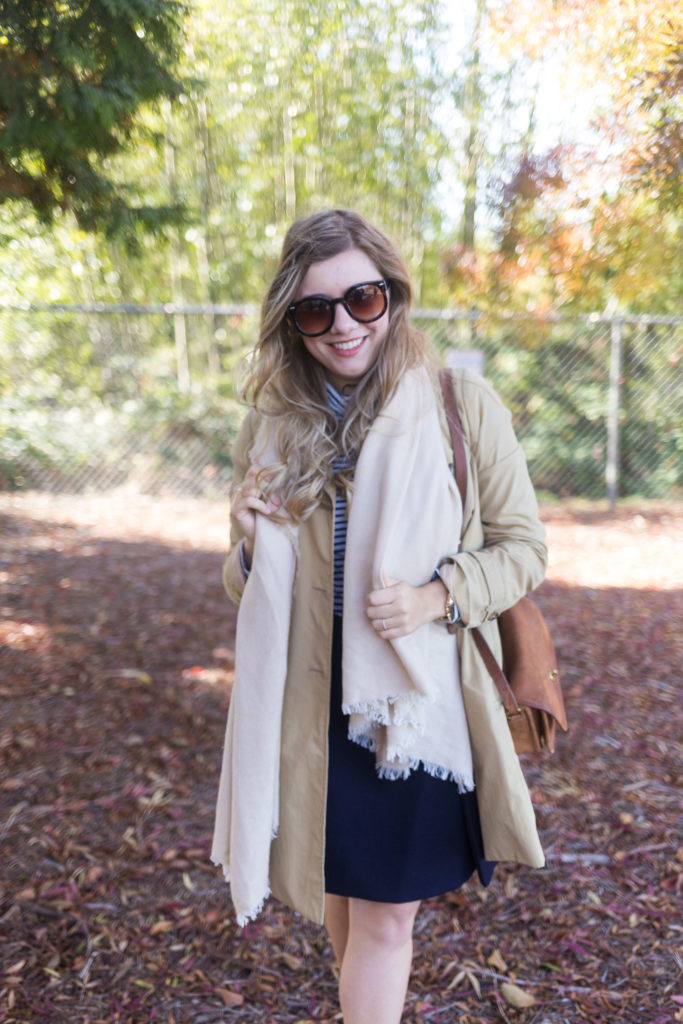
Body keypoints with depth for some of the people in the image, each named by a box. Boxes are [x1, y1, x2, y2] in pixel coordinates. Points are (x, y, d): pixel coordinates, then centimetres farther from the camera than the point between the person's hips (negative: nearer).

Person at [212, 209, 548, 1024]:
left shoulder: (462, 404, -8)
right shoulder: (271, 427, 1)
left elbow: (522, 546, -3)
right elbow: (248, 590, 10)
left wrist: (438, 597, -21)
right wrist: (250, 543, -13)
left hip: (416, 701, -3)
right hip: (312, 704, 3)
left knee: (385, 912, 6)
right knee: (342, 891, 20)